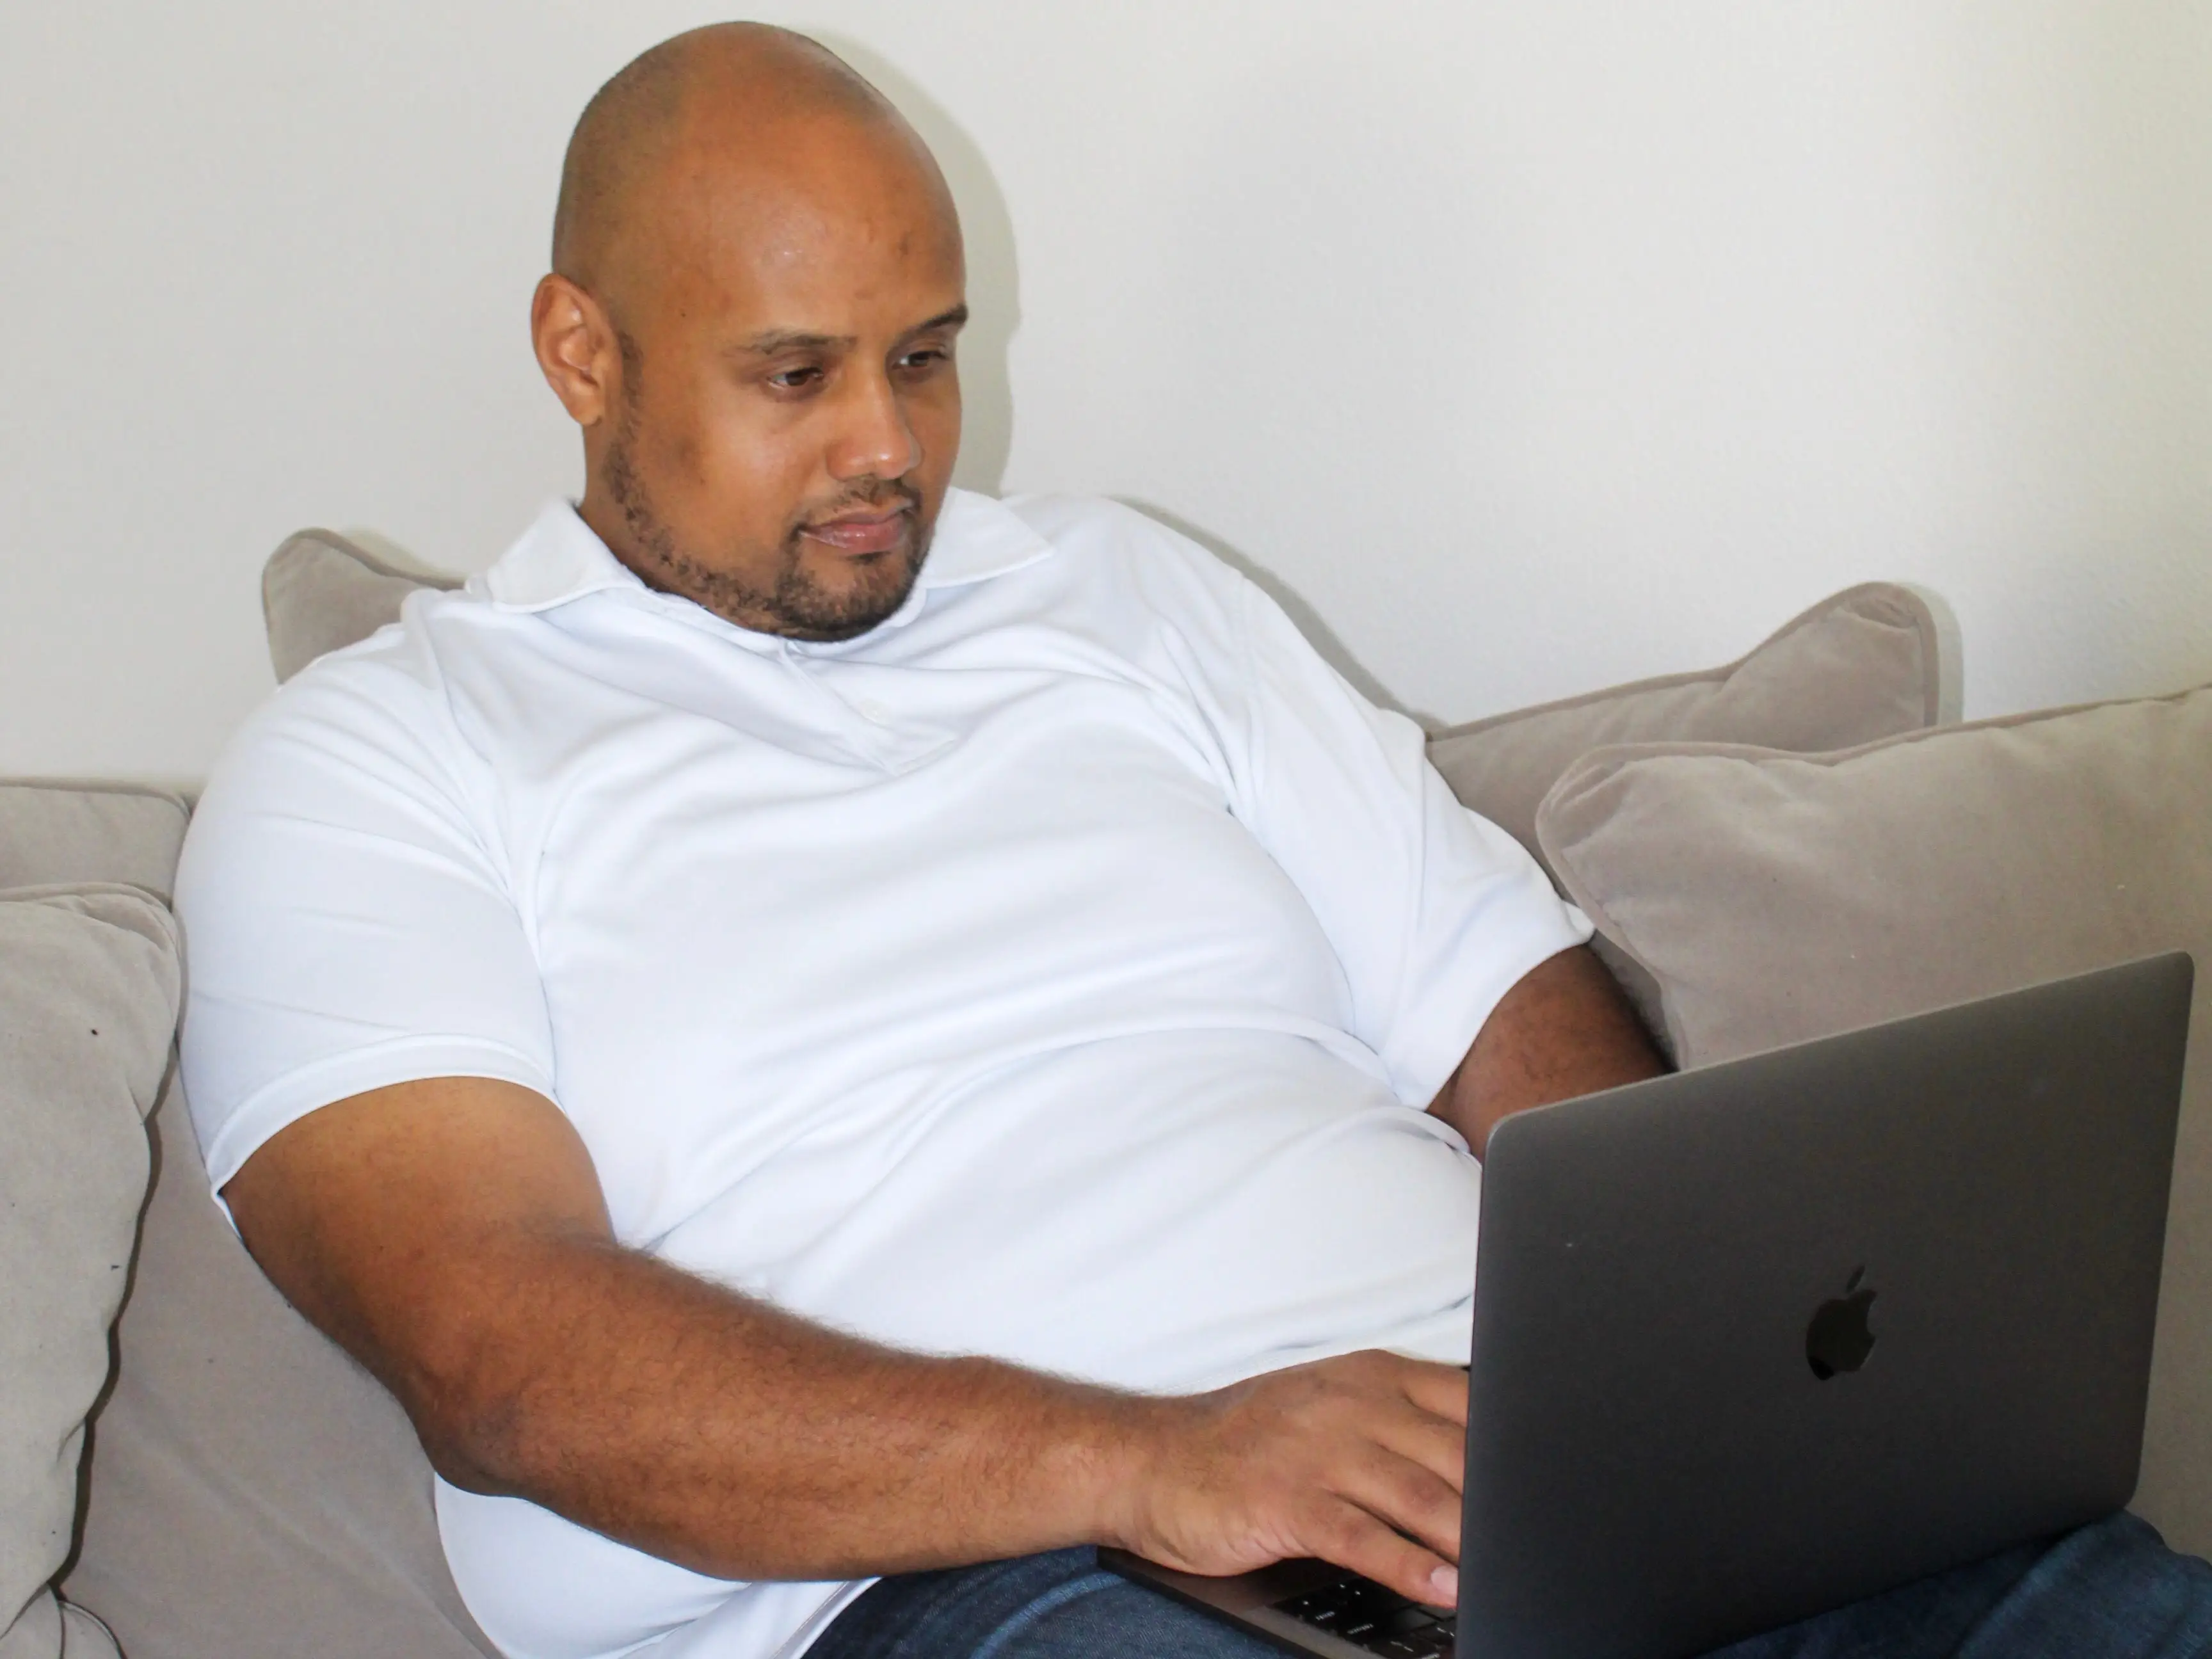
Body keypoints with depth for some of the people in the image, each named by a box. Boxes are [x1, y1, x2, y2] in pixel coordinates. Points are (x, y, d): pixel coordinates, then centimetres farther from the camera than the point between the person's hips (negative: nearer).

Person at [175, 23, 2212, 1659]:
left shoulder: (1123, 595, 24)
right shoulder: (376, 758, 8)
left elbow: (1520, 1023, 19)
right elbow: (497, 1357, -9)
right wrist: (1146, 1461, -21)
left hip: (1480, 1448, 5)